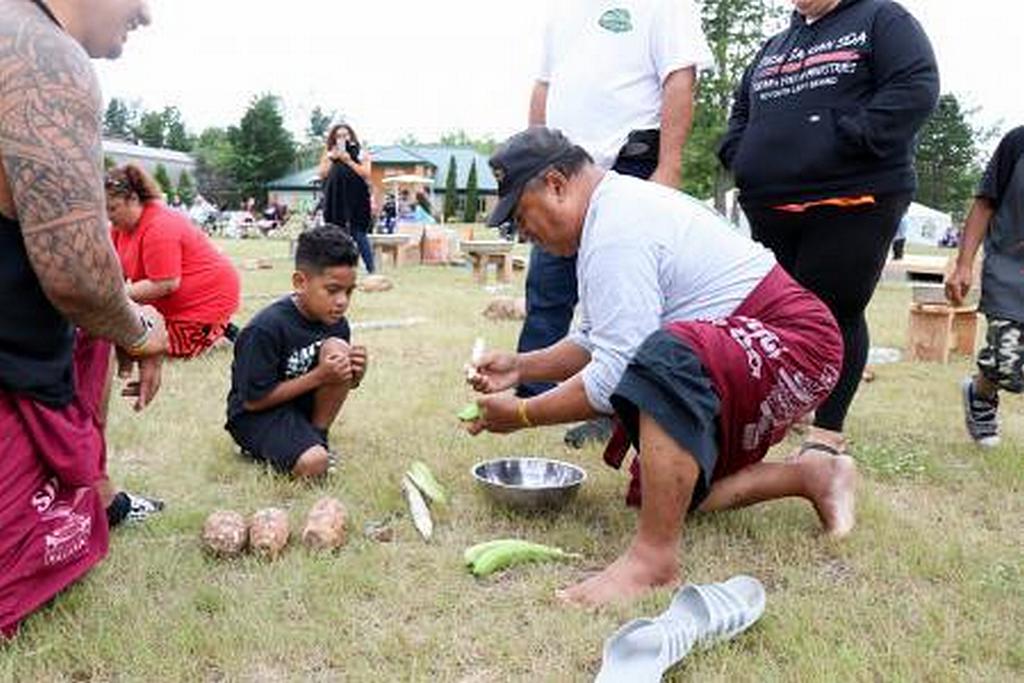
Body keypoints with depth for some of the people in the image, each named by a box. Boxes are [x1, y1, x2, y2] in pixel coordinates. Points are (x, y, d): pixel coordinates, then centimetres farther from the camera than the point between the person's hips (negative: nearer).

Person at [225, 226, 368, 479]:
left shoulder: (337, 323, -6)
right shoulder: (266, 328, -25)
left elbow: (345, 383, 8)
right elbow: (253, 400, -21)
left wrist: (355, 373, -18)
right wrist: (318, 376, -27)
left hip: (302, 405, 6)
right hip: (256, 414, -6)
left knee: (338, 349, -20)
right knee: (313, 463, -31)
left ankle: (316, 435, -4)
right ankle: (259, 446, 1)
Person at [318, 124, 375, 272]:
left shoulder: (361, 153, 7)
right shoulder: (329, 154, 16)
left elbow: (366, 174, -5)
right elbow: (322, 174, 5)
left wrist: (348, 161, -8)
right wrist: (332, 158, -3)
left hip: (357, 201, -3)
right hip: (336, 201, 3)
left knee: (360, 235, -7)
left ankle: (370, 270, -3)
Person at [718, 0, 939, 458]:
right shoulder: (773, 47, 25)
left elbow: (916, 88, -9)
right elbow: (742, 110, 30)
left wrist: (852, 140, -19)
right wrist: (739, 157, 10)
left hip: (854, 202, -6)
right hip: (770, 210, 6)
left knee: (835, 313, -5)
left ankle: (828, 431, 6)